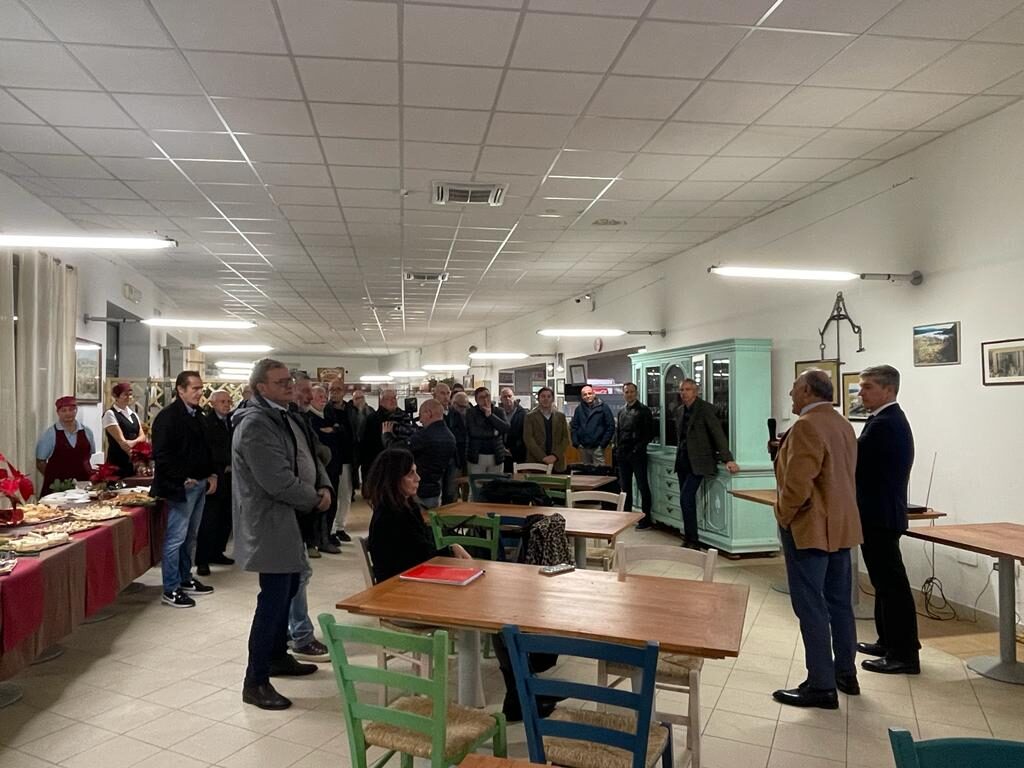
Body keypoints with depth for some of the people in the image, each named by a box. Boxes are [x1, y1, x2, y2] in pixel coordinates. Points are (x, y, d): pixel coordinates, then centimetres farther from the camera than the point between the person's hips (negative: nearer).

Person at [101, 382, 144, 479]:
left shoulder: (133, 414, 14)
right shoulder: (110, 414, -6)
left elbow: (142, 436, 5)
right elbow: (121, 440, -14)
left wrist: (133, 442, -17)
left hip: (134, 462, 6)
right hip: (118, 462, -6)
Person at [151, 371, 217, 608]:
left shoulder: (196, 415, 13)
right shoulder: (168, 416, -13)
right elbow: (161, 455, -19)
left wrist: (211, 475, 11)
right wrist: (183, 480, -19)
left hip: (200, 484, 9)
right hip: (181, 488, -8)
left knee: (190, 536, 16)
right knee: (176, 538, -3)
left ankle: (185, 579, 28)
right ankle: (171, 590, 5)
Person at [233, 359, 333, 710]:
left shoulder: (289, 417, 10)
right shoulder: (255, 424, -21)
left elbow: (311, 456, 15)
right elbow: (280, 482, -26)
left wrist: (324, 488, -3)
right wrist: (314, 500, -11)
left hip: (291, 516, 10)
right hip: (270, 521, -10)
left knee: (287, 589, 21)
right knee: (274, 599, -6)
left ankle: (278, 656, 38)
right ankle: (255, 682, 6)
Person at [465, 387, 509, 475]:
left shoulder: (498, 411, 6)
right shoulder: (470, 412, -1)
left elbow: (506, 428, -9)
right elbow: (474, 431, -14)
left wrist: (490, 415, -13)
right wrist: (493, 432, -5)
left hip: (496, 457, 2)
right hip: (477, 457, -2)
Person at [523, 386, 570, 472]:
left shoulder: (561, 417, 12)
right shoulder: (530, 417, 5)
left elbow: (566, 439, 7)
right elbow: (528, 439, -4)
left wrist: (555, 455, -9)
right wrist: (543, 457, -14)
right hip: (536, 463, -2)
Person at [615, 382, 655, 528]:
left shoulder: (643, 410, -2)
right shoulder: (621, 413, 16)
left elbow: (651, 432, -6)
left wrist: (640, 446, -12)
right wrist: (617, 449, 8)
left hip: (637, 454, -6)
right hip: (623, 454, 6)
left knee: (643, 486, -3)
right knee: (625, 486, 11)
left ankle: (646, 519, 1)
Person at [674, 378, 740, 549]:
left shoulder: (705, 408, -10)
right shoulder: (680, 411, 11)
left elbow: (718, 433, -15)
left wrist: (728, 459, -21)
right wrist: (680, 453, 13)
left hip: (698, 462, -7)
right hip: (682, 461, 7)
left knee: (686, 498, -15)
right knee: (687, 500, 9)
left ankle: (692, 540, -5)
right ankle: (689, 538, 18)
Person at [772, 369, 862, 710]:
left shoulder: (806, 426, -19)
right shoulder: (842, 424, 12)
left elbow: (798, 482, -24)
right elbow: (843, 475, 16)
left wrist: (783, 515, -10)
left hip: (810, 527, -10)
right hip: (840, 525, 10)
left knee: (811, 607, -2)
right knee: (839, 603, 17)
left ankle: (822, 686, 3)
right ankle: (846, 674, 28)